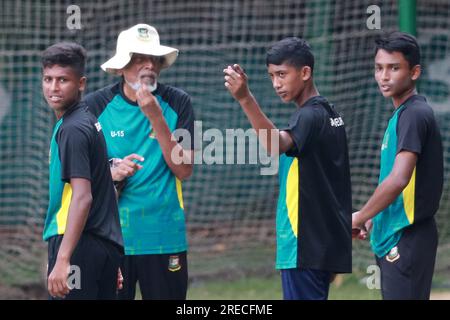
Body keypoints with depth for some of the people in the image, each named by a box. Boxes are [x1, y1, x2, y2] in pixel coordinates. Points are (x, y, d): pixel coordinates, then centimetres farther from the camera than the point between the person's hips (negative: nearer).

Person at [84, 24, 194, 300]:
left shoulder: (177, 103, 1)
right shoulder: (96, 106, 0)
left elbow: (184, 170, -5)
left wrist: (156, 117, -14)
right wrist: (113, 174, -18)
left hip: (165, 238, 1)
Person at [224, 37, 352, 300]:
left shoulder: (311, 116, -15)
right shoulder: (329, 113, 15)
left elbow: (276, 145, -35)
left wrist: (245, 99, -47)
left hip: (305, 247, -10)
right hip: (325, 245, 10)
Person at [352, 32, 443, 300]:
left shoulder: (414, 115, -15)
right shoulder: (402, 115, 16)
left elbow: (398, 179, -24)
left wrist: (360, 217, -13)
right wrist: (373, 219, 15)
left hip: (407, 239, -10)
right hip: (393, 239, 10)